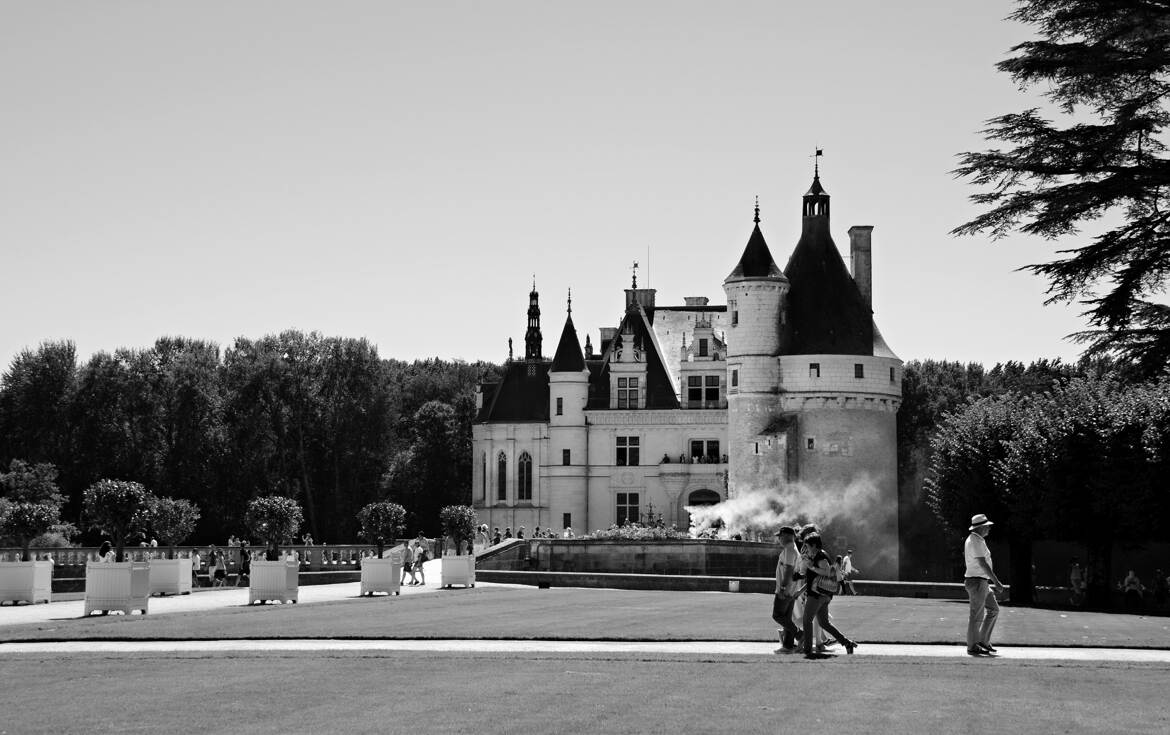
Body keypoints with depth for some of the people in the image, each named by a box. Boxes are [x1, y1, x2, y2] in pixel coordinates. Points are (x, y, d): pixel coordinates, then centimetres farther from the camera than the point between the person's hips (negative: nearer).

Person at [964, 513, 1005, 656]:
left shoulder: (972, 539, 16)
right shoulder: (976, 541, -17)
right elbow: (983, 564, -22)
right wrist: (997, 582, -22)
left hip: (982, 582, 10)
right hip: (977, 581, -10)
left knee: (993, 610, 14)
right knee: (977, 615, -5)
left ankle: (983, 641, 17)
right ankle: (972, 647, 1)